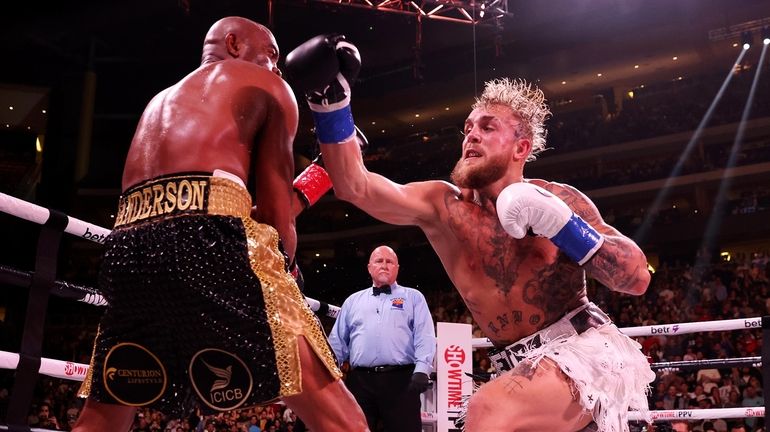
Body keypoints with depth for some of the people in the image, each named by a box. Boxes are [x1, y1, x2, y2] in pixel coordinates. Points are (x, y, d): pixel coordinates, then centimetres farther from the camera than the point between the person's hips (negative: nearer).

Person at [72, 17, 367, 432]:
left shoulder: (160, 101, 37)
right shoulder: (267, 86, 19)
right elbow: (277, 213, 11)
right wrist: (281, 265, 27)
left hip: (129, 242, 7)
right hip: (207, 232, -6)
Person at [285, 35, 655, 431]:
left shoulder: (560, 200, -3)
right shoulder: (442, 205, 1)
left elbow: (638, 277, -6)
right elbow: (354, 186, -11)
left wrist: (564, 225, -18)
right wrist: (331, 102, -22)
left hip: (584, 349, -4)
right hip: (522, 366, 4)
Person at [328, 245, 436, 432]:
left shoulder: (413, 297, 14)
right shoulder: (353, 301, 22)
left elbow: (425, 336, 1)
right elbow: (337, 341, 19)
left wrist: (422, 370, -14)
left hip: (400, 379, -3)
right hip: (360, 381, 3)